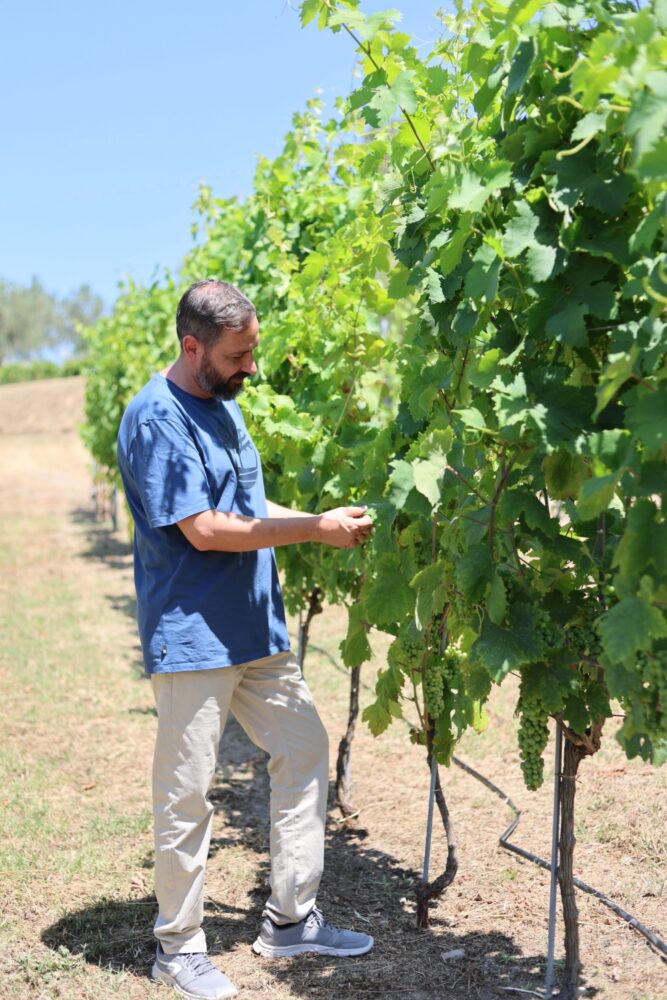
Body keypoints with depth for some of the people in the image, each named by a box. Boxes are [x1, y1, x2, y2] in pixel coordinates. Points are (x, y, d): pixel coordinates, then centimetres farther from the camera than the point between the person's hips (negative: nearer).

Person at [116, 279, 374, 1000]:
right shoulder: (156, 418, -16)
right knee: (186, 794, 1)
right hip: (193, 638, -9)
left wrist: (328, 520, 6)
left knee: (304, 751, 12)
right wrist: (317, 529, -17)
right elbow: (204, 529, -21)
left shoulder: (223, 405, 12)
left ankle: (290, 919, 24)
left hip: (257, 629, 9)